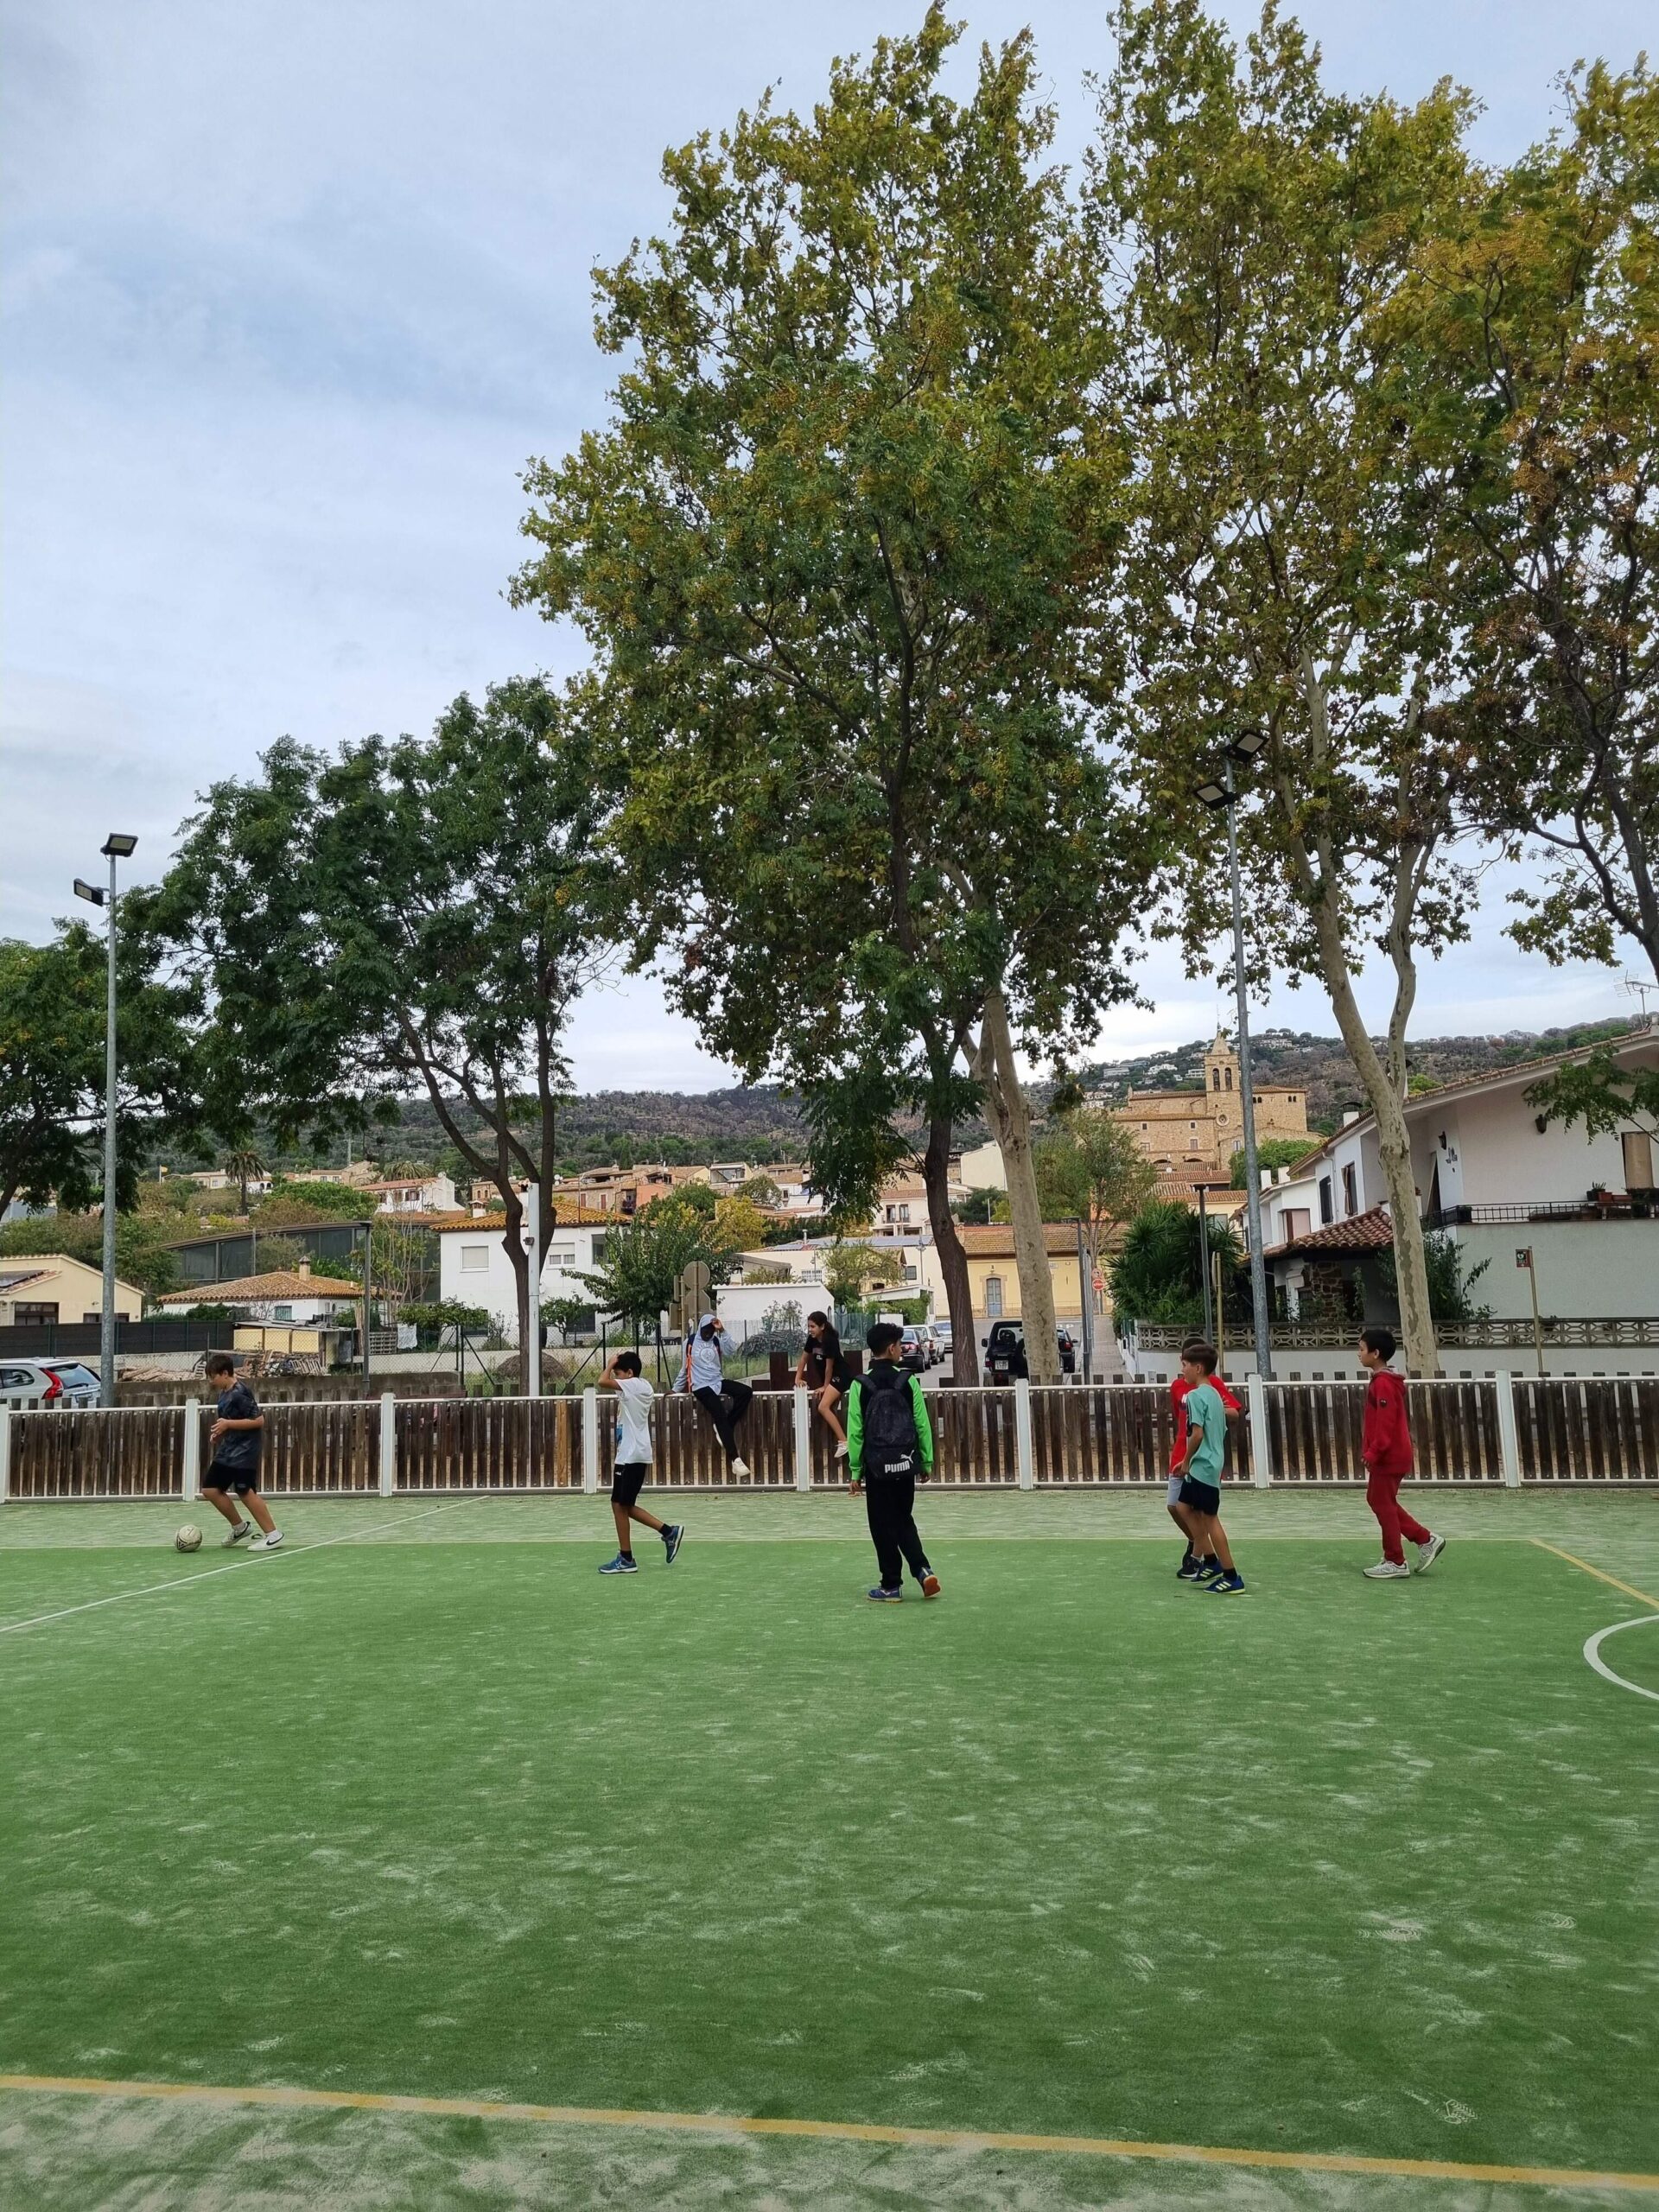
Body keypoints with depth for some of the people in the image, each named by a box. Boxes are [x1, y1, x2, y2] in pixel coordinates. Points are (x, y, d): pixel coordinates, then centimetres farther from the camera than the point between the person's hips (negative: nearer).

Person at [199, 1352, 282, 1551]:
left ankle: (273, 1534, -1)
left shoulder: (240, 1393, -18)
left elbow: (258, 1420, -22)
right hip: (228, 1450, 10)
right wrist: (220, 1432, 7)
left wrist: (228, 1424, -22)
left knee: (245, 1492, -9)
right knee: (210, 1489, 8)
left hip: (244, 1451, -10)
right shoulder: (224, 1393, 10)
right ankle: (240, 1527, 22)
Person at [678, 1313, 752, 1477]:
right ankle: (735, 1459, -24)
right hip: (701, 1386, -5)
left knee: (746, 1392, -18)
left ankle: (723, 1428, -7)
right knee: (720, 1415, -21)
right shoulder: (690, 1342, 4)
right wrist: (676, 1389, 18)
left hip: (718, 1381, 5)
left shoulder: (717, 1342, 9)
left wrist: (722, 1330, -18)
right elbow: (685, 1367, 13)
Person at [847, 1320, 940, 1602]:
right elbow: (923, 1425, -1)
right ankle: (922, 1569, 3)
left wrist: (855, 1471, 2)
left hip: (877, 1466, -2)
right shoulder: (908, 1382, -5)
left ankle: (891, 1586, 13)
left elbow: (855, 1432, -6)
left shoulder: (860, 1386, -8)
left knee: (883, 1526, 8)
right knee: (904, 1520, 19)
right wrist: (927, 1461, 10)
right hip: (906, 1464, 2)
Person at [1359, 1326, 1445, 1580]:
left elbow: (1385, 1424, -23)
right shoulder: (1385, 1380, 13)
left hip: (1388, 1456, -10)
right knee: (1378, 1500, 16)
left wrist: (1372, 1453, -21)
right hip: (1390, 1454, 10)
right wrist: (1371, 1452, 20)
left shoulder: (1383, 1383, -18)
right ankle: (1426, 1540, 18)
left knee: (1383, 1505, -1)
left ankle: (1395, 1562, 6)